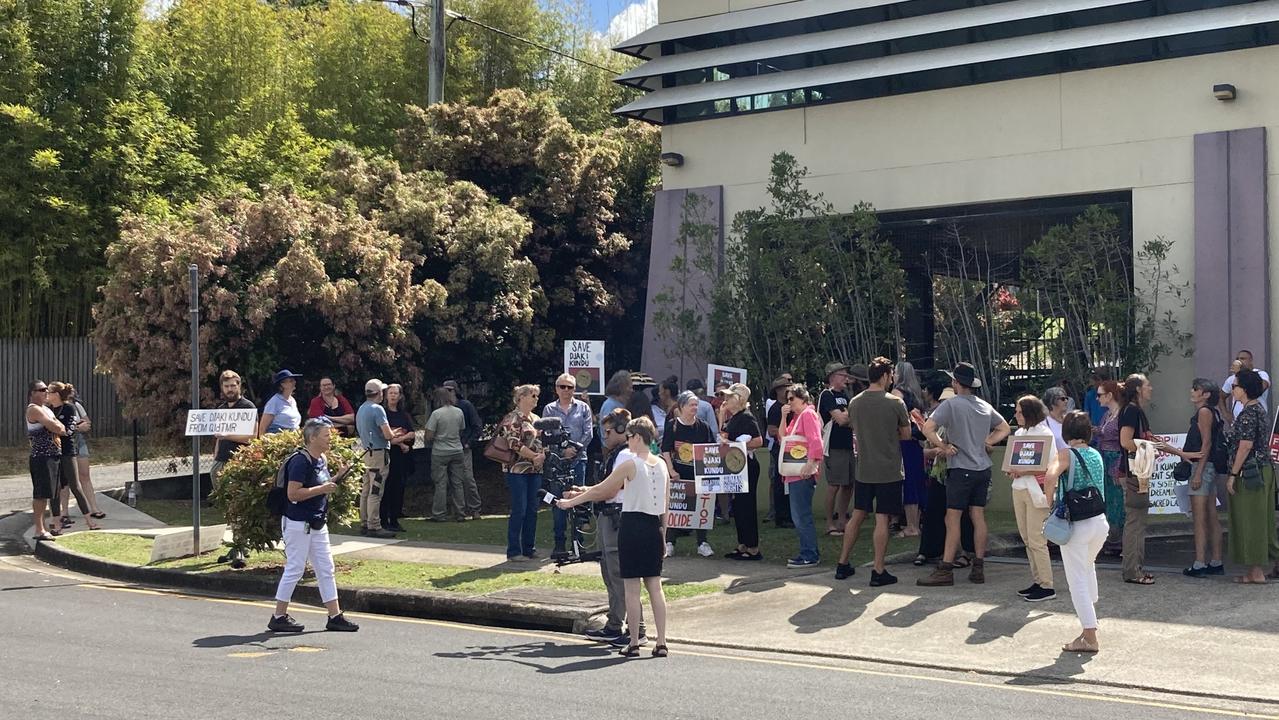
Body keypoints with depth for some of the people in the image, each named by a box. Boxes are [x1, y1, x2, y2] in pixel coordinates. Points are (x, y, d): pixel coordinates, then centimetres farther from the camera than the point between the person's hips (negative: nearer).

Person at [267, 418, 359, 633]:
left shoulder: (321, 460, 10)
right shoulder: (300, 461, -19)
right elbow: (293, 494, -24)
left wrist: (336, 478, 6)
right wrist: (322, 489, -22)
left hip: (317, 524, 9)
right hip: (298, 524, -9)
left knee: (326, 570, 10)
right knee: (294, 569, -1)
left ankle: (335, 616, 15)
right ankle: (278, 618, 9)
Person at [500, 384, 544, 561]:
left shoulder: (536, 419, 17)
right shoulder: (513, 419, -7)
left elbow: (543, 441, 17)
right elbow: (514, 444, -16)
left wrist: (543, 456, -3)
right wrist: (534, 456, -13)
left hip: (535, 470, 7)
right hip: (518, 469, -7)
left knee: (532, 510, 7)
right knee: (519, 510, -7)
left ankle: (529, 548, 15)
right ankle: (513, 551, -1)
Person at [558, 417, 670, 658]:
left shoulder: (630, 465, -10)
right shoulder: (662, 465, 8)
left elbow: (601, 490, -3)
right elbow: (666, 504, 12)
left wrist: (571, 502, 8)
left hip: (632, 523, -6)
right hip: (654, 526, 6)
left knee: (632, 587, 1)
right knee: (655, 586, 7)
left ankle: (634, 643, 4)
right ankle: (661, 642, 4)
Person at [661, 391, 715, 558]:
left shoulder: (703, 427, 4)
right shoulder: (672, 425, -2)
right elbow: (666, 450, -4)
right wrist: (671, 471, -13)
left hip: (698, 474, 2)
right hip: (678, 473, -2)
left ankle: (702, 543, 11)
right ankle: (669, 543, 10)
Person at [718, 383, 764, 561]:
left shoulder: (746, 418, -14)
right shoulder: (733, 418, 14)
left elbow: (758, 441, -22)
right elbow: (723, 437, 16)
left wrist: (735, 445, -23)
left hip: (747, 467, -10)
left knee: (747, 506, -5)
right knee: (737, 506, 13)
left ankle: (753, 548, 0)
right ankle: (742, 546, 20)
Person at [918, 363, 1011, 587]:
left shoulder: (951, 404, -11)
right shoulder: (985, 406, 9)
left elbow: (928, 428, -21)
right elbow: (1004, 429, 21)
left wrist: (943, 446, -10)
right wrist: (986, 442, 12)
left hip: (961, 469, -6)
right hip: (983, 468, 6)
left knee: (953, 519, -4)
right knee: (978, 517, 9)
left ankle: (946, 570, -4)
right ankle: (978, 568, 11)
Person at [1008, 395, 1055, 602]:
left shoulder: (1044, 433, -9)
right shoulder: (1020, 432, 14)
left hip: (1036, 490, -8)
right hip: (1019, 489, 8)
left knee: (1036, 540, -8)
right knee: (1026, 538, 10)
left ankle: (1047, 586, -3)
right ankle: (1037, 581, 17)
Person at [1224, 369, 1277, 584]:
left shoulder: (1248, 413, -16)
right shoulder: (1259, 409, 14)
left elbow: (1245, 446, -21)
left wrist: (1233, 474, -18)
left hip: (1249, 473, -10)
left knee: (1251, 520, -4)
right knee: (1260, 519, 12)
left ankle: (1256, 572, 0)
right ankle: (1259, 568, 17)